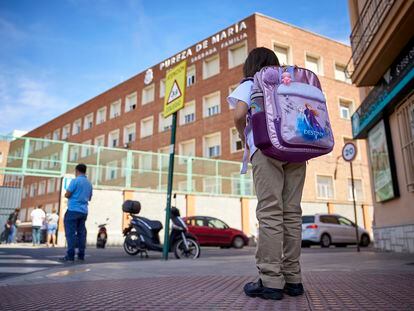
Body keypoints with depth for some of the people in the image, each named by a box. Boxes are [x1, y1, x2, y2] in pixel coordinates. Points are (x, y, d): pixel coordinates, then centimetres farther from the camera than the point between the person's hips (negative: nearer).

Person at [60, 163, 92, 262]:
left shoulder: (75, 181, -8)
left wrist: (69, 194, 11)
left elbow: (67, 195, -9)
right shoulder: (89, 183, 14)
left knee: (71, 233, -5)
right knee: (81, 233, 8)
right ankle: (81, 255, 9)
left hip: (73, 210, -6)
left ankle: (70, 256, -8)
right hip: (84, 211, 6)